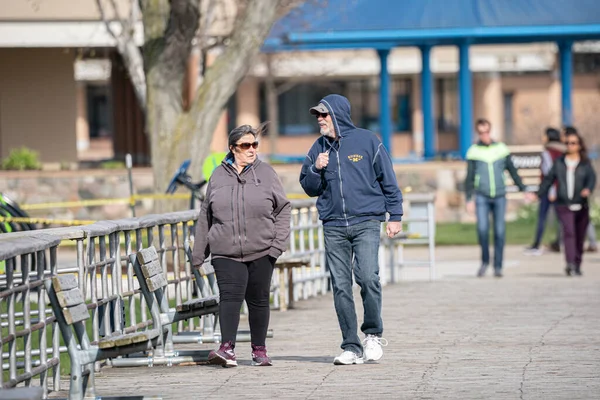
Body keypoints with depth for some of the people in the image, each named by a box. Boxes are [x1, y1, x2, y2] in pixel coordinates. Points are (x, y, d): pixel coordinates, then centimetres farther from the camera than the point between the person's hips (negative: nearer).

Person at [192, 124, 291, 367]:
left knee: (258, 300, 7)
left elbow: (283, 209, 7)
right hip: (226, 253, 0)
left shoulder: (265, 173, 6)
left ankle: (259, 350, 19)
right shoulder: (218, 176, 9)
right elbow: (205, 216, 15)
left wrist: (278, 243, -5)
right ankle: (227, 349, -27)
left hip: (261, 252, 0)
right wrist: (199, 253, 14)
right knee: (230, 296, -16)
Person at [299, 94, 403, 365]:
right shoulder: (318, 149, 11)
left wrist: (395, 216, 2)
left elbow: (388, 180, 5)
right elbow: (309, 188, 16)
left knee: (368, 277, -17)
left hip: (366, 223, -4)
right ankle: (351, 347, 4)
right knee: (340, 287, 0)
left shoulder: (367, 141, 1)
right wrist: (316, 169, -4)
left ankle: (373, 334, 3)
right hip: (333, 227, 4)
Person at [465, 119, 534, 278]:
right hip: (482, 197, -1)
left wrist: (524, 190, 11)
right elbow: (469, 178, 6)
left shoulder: (501, 149, 7)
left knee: (500, 232, -1)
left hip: (499, 197, 2)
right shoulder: (474, 152, 3)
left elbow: (513, 172, 14)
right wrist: (469, 199, 0)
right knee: (482, 229, -17)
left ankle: (498, 266, 7)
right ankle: (485, 261, 2)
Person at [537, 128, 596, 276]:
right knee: (569, 232, -18)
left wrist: (588, 189, -31)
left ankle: (577, 266, 19)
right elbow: (549, 179, 14)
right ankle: (570, 264, -29)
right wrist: (539, 194, 7)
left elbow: (591, 177, -10)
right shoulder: (559, 163, 10)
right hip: (564, 205, -1)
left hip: (581, 206, 1)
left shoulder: (585, 164, 5)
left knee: (580, 237, 7)